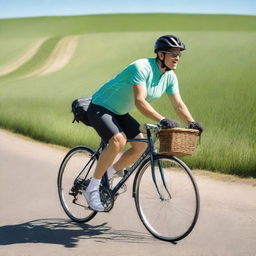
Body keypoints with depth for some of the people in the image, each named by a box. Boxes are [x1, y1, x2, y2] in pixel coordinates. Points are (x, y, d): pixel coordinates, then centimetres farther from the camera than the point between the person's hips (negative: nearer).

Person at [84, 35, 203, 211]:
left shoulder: (170, 76, -3)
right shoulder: (142, 68, -28)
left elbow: (178, 104, -1)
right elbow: (139, 101, -37)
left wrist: (192, 123, -18)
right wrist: (162, 120, -46)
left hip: (120, 113, 9)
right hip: (100, 108, -8)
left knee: (141, 144, -8)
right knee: (118, 141, -30)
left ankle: (108, 175, 11)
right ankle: (92, 188, -17)